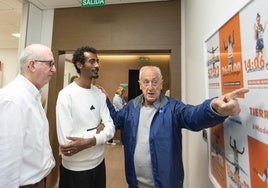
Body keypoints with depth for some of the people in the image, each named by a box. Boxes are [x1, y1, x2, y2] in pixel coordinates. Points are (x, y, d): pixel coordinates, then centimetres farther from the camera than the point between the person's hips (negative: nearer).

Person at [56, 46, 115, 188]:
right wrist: (98, 131, -15)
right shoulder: (66, 94, -18)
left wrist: (90, 141, -24)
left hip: (99, 162, 5)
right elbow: (66, 142, -24)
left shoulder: (99, 93, -1)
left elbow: (110, 128, -9)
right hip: (75, 168, -5)